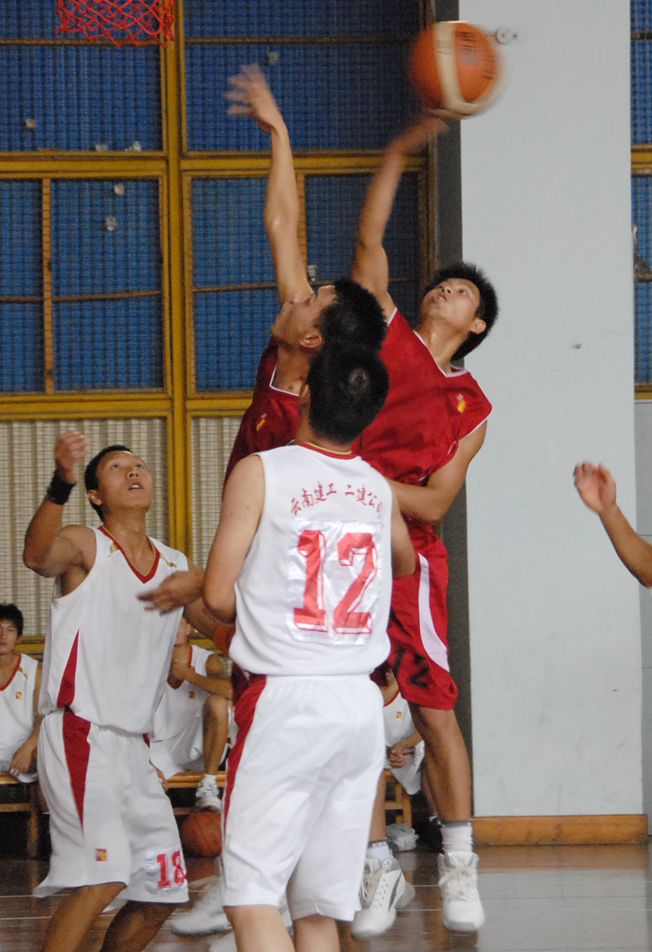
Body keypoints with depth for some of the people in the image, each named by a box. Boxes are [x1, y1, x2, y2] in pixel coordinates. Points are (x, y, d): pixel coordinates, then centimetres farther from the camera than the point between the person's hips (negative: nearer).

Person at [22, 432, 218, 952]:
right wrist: (61, 483, -46)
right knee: (103, 877, -25)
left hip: (135, 744, 8)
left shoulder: (176, 566, 15)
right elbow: (37, 555, -28)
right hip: (80, 731, -8)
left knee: (160, 894, 12)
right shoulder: (85, 547, -5)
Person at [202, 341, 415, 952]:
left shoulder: (260, 471, -4)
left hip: (285, 698, -5)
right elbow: (405, 565, 34)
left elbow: (219, 597, -4)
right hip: (362, 702, 5)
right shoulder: (379, 489, 12)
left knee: (251, 896, -6)